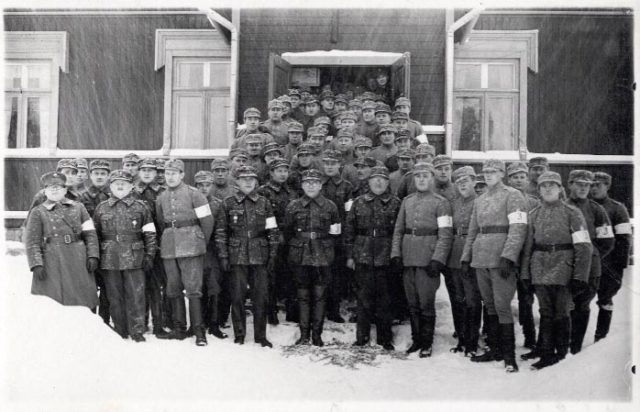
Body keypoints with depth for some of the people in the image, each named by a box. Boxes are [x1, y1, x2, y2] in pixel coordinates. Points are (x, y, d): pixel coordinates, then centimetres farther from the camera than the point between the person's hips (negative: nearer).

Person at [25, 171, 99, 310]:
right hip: (52, 266, -2)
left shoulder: (78, 208, 13)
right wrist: (36, 264, -10)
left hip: (79, 263, 2)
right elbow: (32, 241, 1)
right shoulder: (38, 212, 7)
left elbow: (90, 234, 8)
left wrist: (93, 256, -3)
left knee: (83, 305, 3)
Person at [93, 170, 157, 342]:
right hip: (109, 261, 2)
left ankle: (137, 331, 7)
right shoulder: (101, 208, 10)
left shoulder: (140, 207, 6)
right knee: (115, 297, 7)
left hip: (134, 259, -2)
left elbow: (150, 234, 5)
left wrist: (149, 255, -2)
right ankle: (120, 332, 18)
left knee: (136, 296, -2)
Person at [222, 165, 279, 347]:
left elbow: (272, 231, 6)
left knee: (261, 297, 2)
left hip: (260, 256, 1)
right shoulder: (228, 203, 4)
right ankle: (239, 334, 16)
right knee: (237, 296, 3)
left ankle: (260, 336, 14)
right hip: (237, 256, -1)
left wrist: (272, 255, 1)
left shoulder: (264, 203, 7)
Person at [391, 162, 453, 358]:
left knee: (426, 304, 0)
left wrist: (437, 260, -16)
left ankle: (426, 344, 12)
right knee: (412, 304, 11)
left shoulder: (440, 202, -1)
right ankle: (416, 339, 23)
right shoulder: (407, 201, 14)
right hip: (407, 260, 5)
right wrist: (396, 253, 2)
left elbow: (445, 235, -7)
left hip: (428, 260, -4)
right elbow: (398, 229, 14)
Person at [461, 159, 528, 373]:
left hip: (501, 259, -6)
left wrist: (507, 257, -21)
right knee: (489, 305, 11)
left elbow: (518, 229, -12)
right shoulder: (479, 200, 19)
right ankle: (494, 348, 21)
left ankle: (509, 355, 0)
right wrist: (466, 258, 14)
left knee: (502, 306, -8)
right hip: (481, 259, 6)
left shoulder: (513, 196, -2)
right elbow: (472, 232, 22)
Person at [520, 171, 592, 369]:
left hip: (563, 270, -3)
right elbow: (527, 246, 10)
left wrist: (580, 276, -12)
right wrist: (525, 274, 5)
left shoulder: (572, 212, -2)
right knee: (546, 313, 6)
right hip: (540, 271, 3)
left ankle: (562, 355, 18)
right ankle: (546, 355, 14)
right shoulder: (534, 214, 9)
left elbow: (583, 247, -6)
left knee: (561, 313, 4)